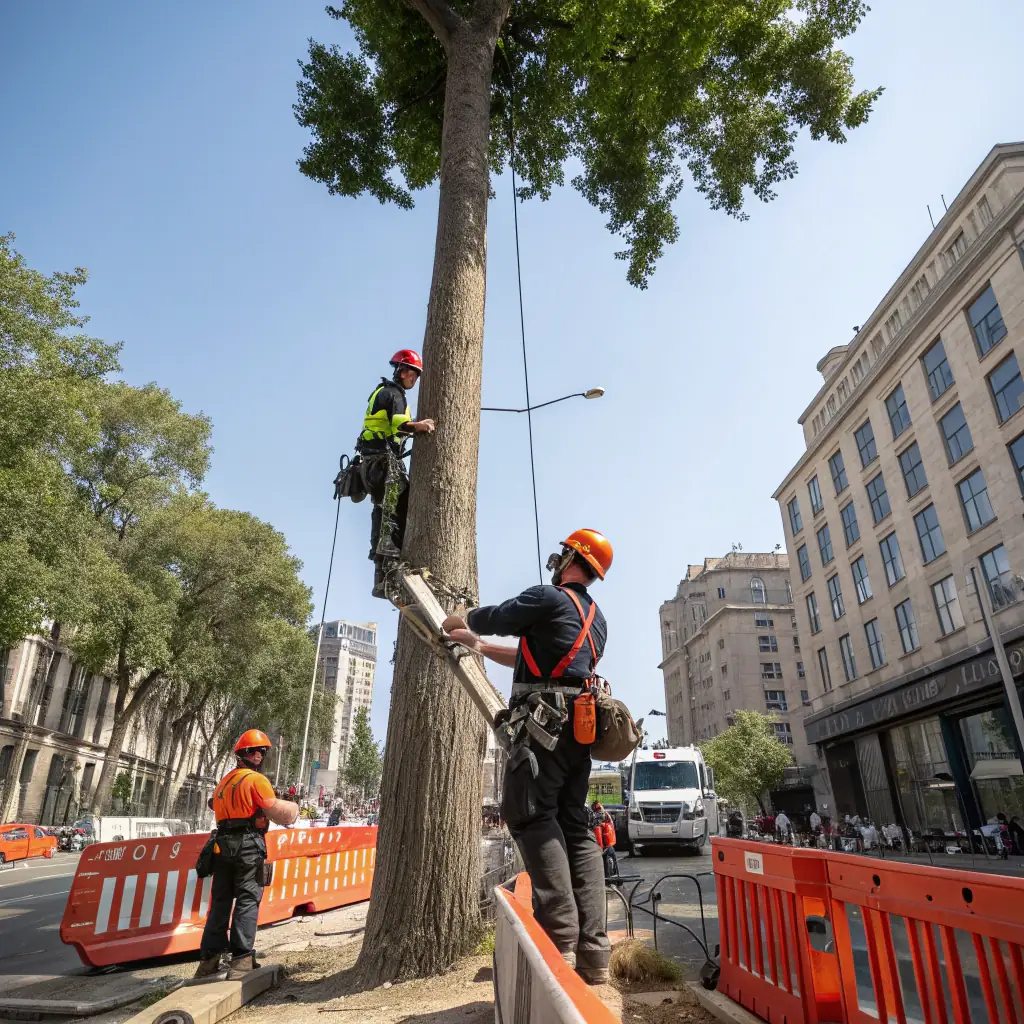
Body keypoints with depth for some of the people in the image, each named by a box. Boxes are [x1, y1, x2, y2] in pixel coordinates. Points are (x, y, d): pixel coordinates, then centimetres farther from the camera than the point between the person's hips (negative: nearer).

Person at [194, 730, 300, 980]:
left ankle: (209, 959, 14)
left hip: (223, 844, 8)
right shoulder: (256, 780, -9)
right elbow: (277, 812, -14)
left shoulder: (223, 781, 19)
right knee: (247, 900, -4)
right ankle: (241, 959, -6)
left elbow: (221, 810, 20)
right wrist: (292, 806, 7)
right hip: (248, 845, -7)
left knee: (220, 901, 12)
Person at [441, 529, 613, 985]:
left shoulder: (549, 598, -5)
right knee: (575, 826, 6)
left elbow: (492, 617, 6)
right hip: (581, 727, 8)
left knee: (533, 816, -8)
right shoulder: (596, 618, 23)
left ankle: (561, 939, -14)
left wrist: (458, 621, 29)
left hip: (545, 722, -8)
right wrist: (476, 644, 32)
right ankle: (593, 950, 4)